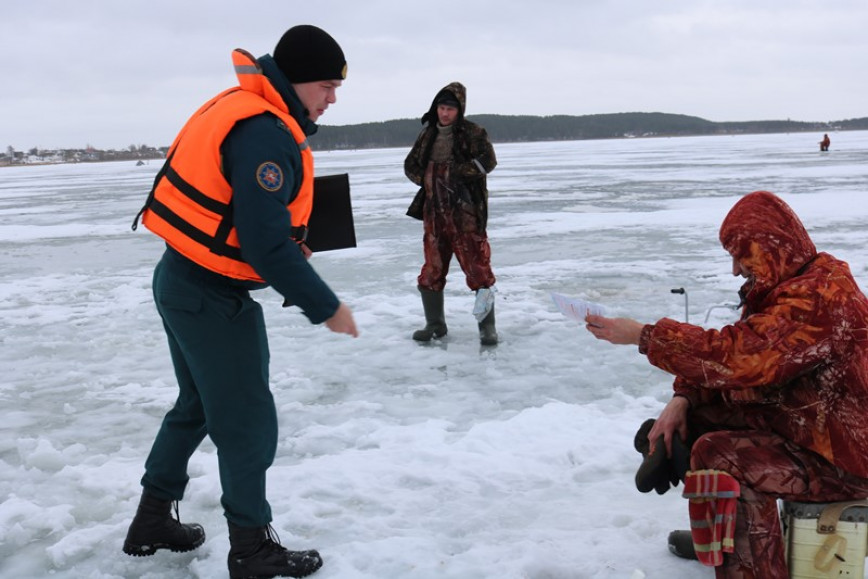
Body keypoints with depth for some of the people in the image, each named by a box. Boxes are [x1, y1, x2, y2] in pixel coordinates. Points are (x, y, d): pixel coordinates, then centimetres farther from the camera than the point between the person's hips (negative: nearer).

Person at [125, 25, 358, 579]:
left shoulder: (241, 110, 9)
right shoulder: (264, 134, -24)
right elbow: (266, 243, -28)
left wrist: (291, 247, 7)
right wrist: (326, 307, -20)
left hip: (183, 283, 10)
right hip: (213, 298, -10)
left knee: (199, 405, 24)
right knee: (248, 422, 3)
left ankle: (153, 521, 37)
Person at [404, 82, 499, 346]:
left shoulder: (472, 133, -2)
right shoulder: (427, 135, 13)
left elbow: (487, 160, -14)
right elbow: (410, 165, 19)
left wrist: (457, 172, -19)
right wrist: (427, 179, 0)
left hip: (466, 210, -5)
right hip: (434, 210, 5)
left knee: (477, 267, -6)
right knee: (432, 268, 9)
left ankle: (487, 327, 3)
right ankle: (435, 324, 23)